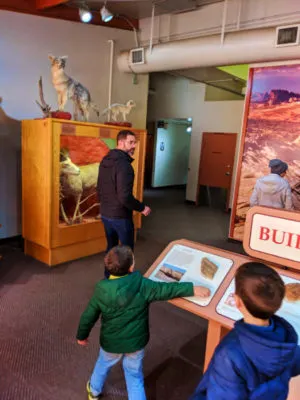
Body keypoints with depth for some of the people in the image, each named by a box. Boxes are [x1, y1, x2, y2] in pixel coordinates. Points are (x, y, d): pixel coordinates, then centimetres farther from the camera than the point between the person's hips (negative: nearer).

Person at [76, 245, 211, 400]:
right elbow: (166, 289, -26)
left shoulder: (101, 289, -20)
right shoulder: (142, 285, -27)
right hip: (136, 341, -2)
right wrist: (192, 289, -19)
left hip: (111, 341, 2)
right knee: (134, 375, 21)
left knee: (103, 364, 32)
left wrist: (82, 335, 8)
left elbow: (89, 316, -9)